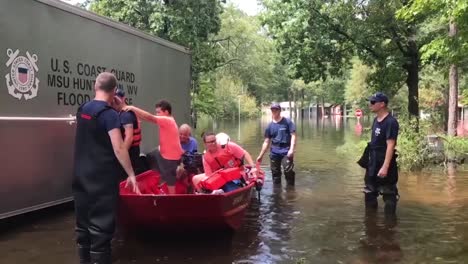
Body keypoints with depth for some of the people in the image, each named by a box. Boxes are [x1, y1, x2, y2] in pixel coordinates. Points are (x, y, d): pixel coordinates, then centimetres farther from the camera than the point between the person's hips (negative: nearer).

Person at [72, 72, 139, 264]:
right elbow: (118, 148, -20)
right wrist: (131, 174, -14)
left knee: (83, 221, 14)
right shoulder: (109, 114, -14)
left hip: (81, 175, 8)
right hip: (102, 177, -8)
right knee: (101, 224, -2)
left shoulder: (82, 109, 9)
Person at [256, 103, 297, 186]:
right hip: (274, 152, 4)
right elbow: (266, 142, 12)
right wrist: (261, 155, 10)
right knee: (275, 172, 11)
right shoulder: (270, 126, 9)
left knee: (288, 170, -16)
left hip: (286, 151, -4)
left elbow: (293, 136, -5)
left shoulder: (287, 122, -1)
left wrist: (291, 149, -17)